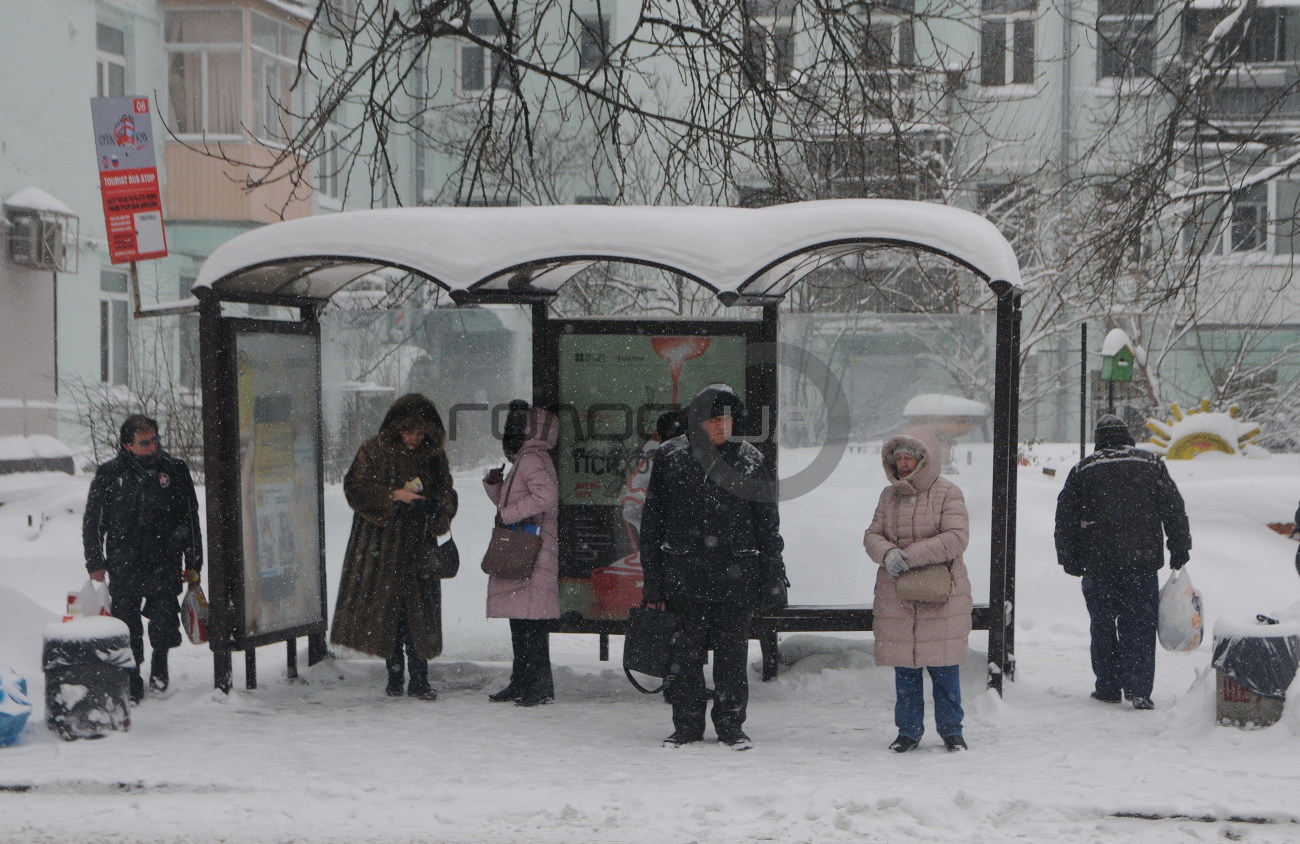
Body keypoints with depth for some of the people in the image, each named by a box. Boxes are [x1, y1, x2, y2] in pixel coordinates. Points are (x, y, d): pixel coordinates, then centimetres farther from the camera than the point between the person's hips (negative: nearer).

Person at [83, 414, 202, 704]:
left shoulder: (175, 470, 4)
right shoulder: (109, 474, 2)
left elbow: (191, 521, 10)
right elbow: (92, 522, 10)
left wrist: (193, 563, 9)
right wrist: (95, 563, 8)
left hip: (165, 563, 0)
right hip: (123, 565, 0)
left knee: (164, 621, -4)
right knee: (127, 627, 1)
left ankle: (159, 662, 25)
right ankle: (132, 681, 16)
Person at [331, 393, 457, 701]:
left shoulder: (434, 456, 8)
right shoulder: (373, 451, -2)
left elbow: (447, 496, 15)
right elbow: (355, 488, -6)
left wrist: (439, 508, -8)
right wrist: (394, 495, -16)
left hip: (418, 545, 2)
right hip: (382, 545, -2)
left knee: (419, 611, -2)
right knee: (388, 608, 1)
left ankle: (419, 680, 4)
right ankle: (394, 676, 13)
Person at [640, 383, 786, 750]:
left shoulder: (750, 461, 5)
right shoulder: (671, 457, 3)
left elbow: (767, 523, 9)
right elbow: (653, 520, 6)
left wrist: (772, 577, 4)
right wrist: (653, 579, 2)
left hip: (735, 572, 0)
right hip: (684, 573, 0)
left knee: (732, 651, 4)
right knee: (686, 652, 4)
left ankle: (731, 725, 17)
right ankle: (687, 725, 16)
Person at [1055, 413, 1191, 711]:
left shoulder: (1083, 470, 5)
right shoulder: (1151, 464, 5)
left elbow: (1065, 518, 5)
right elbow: (1174, 509, 5)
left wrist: (1070, 560, 12)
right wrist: (1180, 549, 12)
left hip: (1098, 563, 0)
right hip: (1142, 562, 0)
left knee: (1103, 625, 11)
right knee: (1140, 626, 3)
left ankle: (1108, 688, 14)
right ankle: (1139, 690, -5)